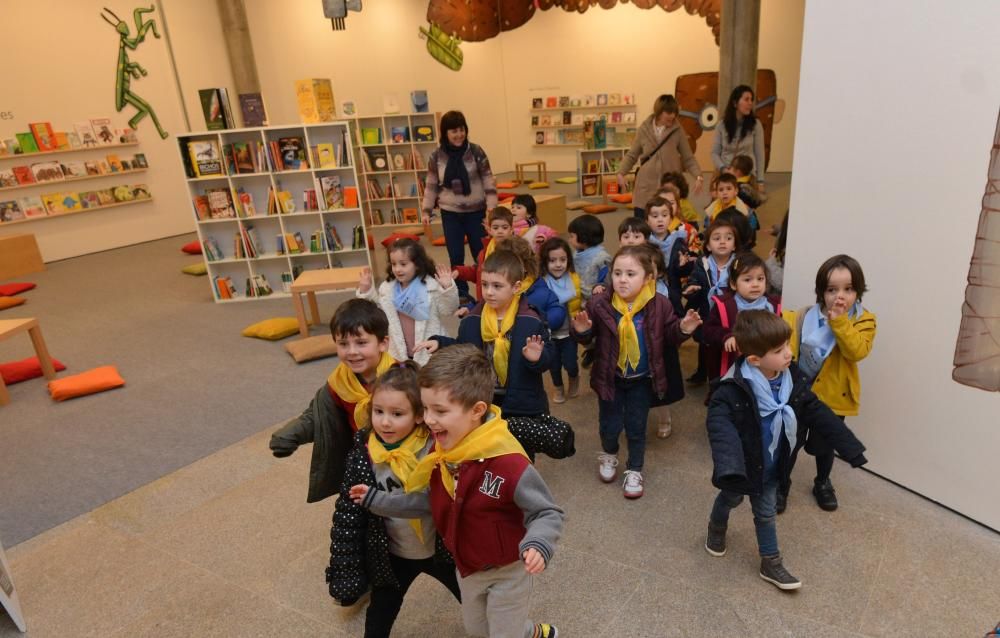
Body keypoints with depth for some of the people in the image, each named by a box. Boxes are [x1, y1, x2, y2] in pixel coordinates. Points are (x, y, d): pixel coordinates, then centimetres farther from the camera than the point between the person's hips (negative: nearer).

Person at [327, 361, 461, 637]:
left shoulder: (438, 448, -23)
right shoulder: (363, 455, -17)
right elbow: (347, 513, -11)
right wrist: (344, 568, -9)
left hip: (440, 550, -1)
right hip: (391, 555, 1)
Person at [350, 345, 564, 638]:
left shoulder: (508, 463, -37)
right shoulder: (439, 452, -15)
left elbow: (548, 513, -26)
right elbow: (432, 502, 0)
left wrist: (537, 545, -45)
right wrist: (377, 500, 2)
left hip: (507, 570, -7)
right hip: (466, 567, 7)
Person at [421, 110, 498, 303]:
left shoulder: (476, 151, -6)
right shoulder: (436, 156, -2)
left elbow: (488, 180, -4)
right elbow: (431, 185, 6)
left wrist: (491, 206, -11)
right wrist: (427, 211, 2)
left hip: (476, 211, -1)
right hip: (450, 213, 1)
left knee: (481, 253, 7)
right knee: (456, 255, 5)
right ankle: (461, 293, 21)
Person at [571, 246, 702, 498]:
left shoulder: (659, 305, -14)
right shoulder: (599, 304, -17)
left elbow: (670, 335, 0)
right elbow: (588, 338, -5)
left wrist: (684, 329, -20)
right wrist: (581, 331, -27)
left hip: (642, 378, 0)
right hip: (610, 377, 0)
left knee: (636, 427, 11)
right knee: (610, 425, 11)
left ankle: (634, 470, 34)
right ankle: (609, 455, 45)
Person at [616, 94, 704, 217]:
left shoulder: (678, 131, 0)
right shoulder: (644, 129, 2)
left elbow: (688, 158, 3)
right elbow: (632, 155, 9)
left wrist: (698, 176, -12)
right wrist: (621, 173, -6)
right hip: (646, 186, 1)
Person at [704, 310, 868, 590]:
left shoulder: (793, 380, -13)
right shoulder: (733, 389, -33)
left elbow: (819, 415, -5)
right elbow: (720, 424, -43)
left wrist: (851, 449, -2)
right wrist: (728, 466, -58)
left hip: (771, 466, 4)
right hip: (741, 466, -4)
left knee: (766, 513, 21)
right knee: (731, 498, 25)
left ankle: (771, 563, 38)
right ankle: (717, 527, 56)